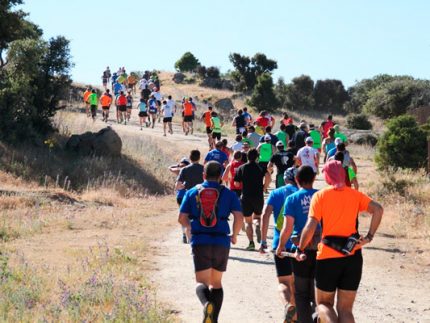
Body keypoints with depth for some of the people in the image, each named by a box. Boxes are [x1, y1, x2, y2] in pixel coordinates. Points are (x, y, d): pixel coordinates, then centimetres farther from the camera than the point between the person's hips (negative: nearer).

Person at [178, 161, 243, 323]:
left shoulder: (192, 193, 7)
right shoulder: (228, 194, 5)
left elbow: (182, 218, 4)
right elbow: (239, 217, -6)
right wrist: (234, 235, 11)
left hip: (200, 242, -1)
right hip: (221, 243, 1)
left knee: (202, 282, 0)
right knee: (216, 282, 16)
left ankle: (207, 304, -32)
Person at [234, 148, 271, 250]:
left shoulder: (241, 168, 4)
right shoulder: (261, 167, 1)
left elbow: (236, 184, 2)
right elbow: (268, 177, -17)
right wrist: (264, 188, -3)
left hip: (246, 197, 0)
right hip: (259, 197, 0)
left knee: (248, 221, 8)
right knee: (257, 217, 22)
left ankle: (251, 242, -7)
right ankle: (258, 224, -14)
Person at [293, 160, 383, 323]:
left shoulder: (320, 195, -1)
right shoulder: (355, 195, 8)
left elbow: (310, 226, -10)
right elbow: (378, 209, -7)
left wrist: (300, 250, 0)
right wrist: (369, 237, -4)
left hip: (328, 256, -2)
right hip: (353, 256, 3)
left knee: (324, 303, 14)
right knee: (345, 309, 10)